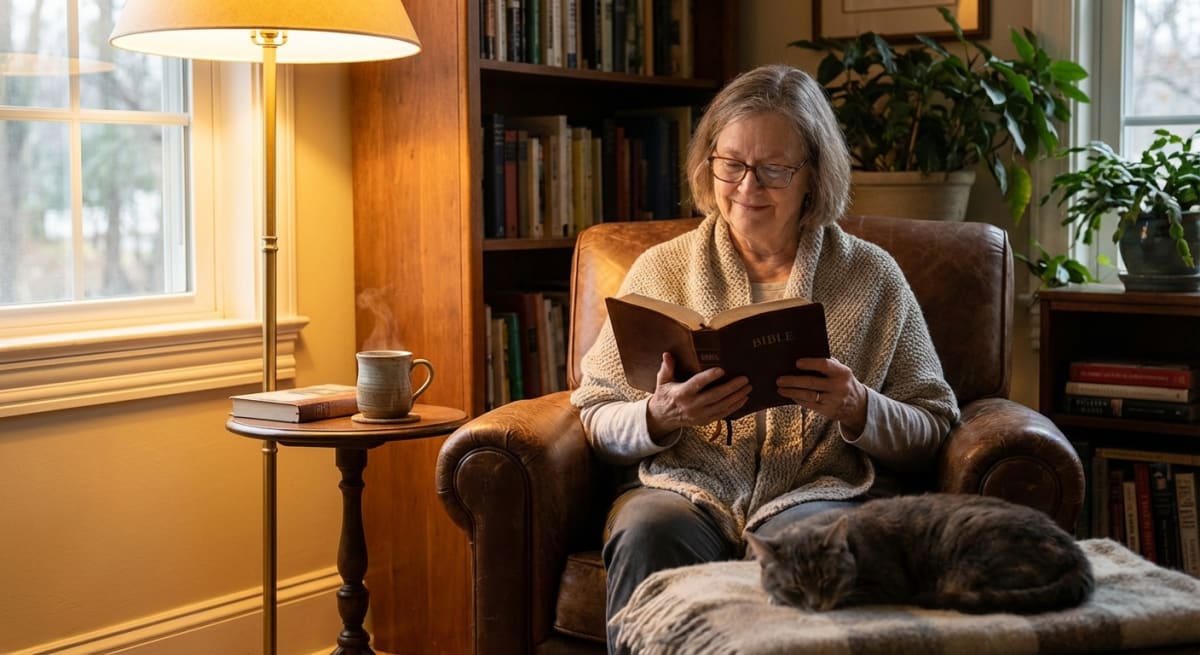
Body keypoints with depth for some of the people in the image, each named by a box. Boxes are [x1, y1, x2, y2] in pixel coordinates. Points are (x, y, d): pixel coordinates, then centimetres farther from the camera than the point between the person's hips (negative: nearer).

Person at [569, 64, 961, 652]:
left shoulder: (872, 276, 12)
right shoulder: (660, 268, 13)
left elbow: (932, 434, 11)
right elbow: (596, 418, 10)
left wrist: (858, 409, -10)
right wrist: (658, 417, -12)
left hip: (814, 494, 0)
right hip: (685, 492, 1)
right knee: (648, 532, -35)